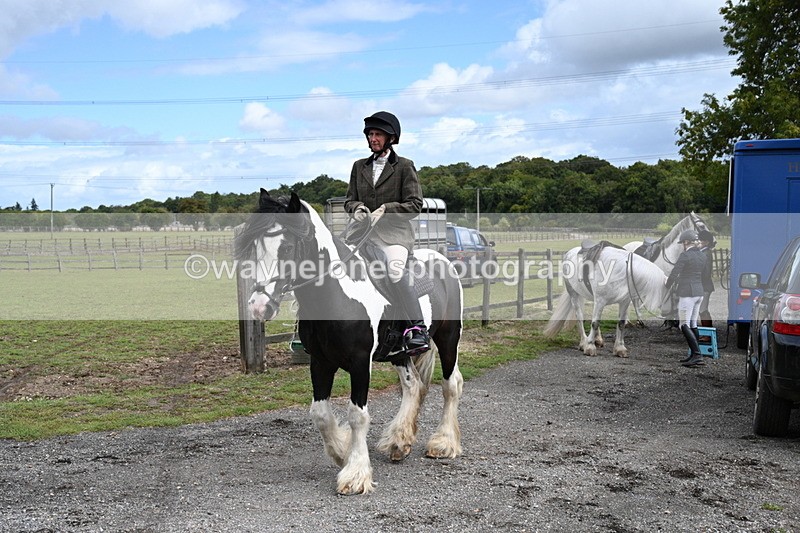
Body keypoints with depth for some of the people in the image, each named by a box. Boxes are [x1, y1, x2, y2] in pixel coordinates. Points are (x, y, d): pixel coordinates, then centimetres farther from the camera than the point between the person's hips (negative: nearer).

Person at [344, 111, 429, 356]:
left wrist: (386, 209, -14)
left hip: (395, 234, -5)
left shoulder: (404, 167, 5)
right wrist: (356, 208, -5)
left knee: (395, 269, -33)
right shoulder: (359, 166, 18)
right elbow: (349, 199, 19)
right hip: (364, 233, 5)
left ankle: (418, 328, -27)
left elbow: (415, 205, 0)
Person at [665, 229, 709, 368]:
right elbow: (703, 274, 14)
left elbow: (674, 273, -12)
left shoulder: (685, 255, -13)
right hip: (699, 292, 8)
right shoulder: (703, 256, 9)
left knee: (685, 326, -6)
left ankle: (697, 355, -15)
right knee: (693, 324, 16)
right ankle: (694, 355, 20)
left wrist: (667, 286, 6)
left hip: (687, 293, -8)